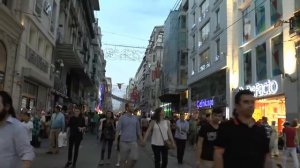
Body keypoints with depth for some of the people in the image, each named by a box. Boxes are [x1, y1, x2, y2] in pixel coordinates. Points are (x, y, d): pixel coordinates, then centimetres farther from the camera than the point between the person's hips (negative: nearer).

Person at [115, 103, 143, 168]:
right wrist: (116, 140, -15)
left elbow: (138, 130, 12)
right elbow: (118, 130, -5)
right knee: (123, 159, 7)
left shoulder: (135, 118, 7)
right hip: (124, 141, -2)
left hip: (133, 142, 2)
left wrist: (141, 140, 10)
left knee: (134, 158, -11)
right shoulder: (122, 118, -2)